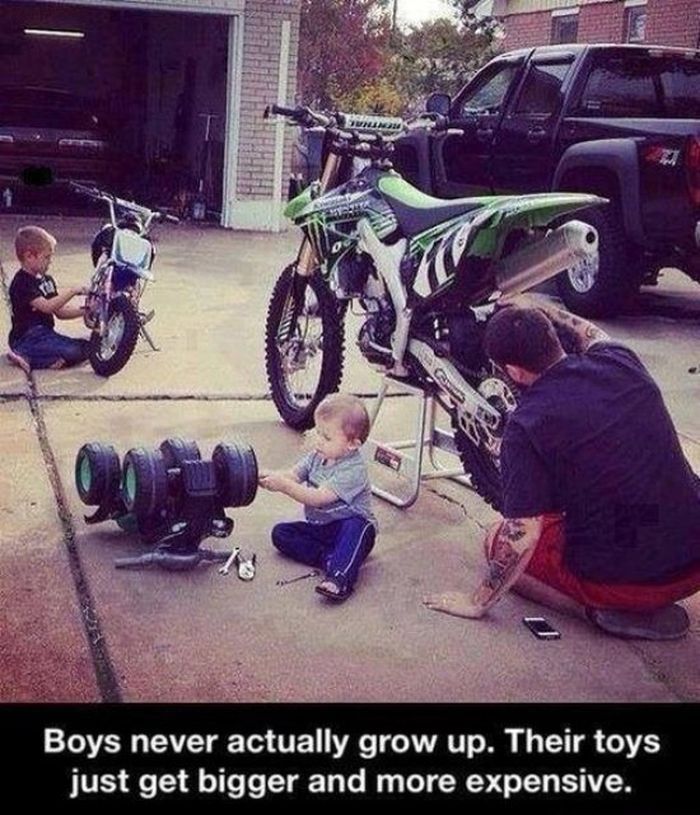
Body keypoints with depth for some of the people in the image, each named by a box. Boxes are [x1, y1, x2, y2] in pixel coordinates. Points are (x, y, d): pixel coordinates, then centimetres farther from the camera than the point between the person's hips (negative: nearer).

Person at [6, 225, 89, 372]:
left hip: (46, 334, 9)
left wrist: (84, 310, 0)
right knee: (72, 352, -28)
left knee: (87, 347, -5)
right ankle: (26, 357, -13)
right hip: (27, 338, -9)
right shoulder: (21, 283, -14)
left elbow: (60, 312, 15)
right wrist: (73, 292, -26)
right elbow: (47, 307, -26)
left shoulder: (47, 280, 15)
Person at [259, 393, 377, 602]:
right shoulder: (317, 457, 3)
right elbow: (293, 475, -2)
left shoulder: (352, 469, -22)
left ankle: (340, 578, -51)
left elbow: (317, 498, -29)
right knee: (280, 533, -9)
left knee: (357, 526, -39)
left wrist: (283, 485, -34)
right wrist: (273, 478, -25)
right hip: (318, 528, 8)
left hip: (349, 527, -7)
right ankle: (329, 558, -24)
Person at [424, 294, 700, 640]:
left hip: (629, 577, -7)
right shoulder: (620, 361, -3)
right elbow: (591, 335, 24)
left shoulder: (527, 425, -18)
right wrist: (536, 307, 36)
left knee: (498, 543, 15)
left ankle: (607, 610, 0)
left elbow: (523, 536, -15)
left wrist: (476, 603, -2)